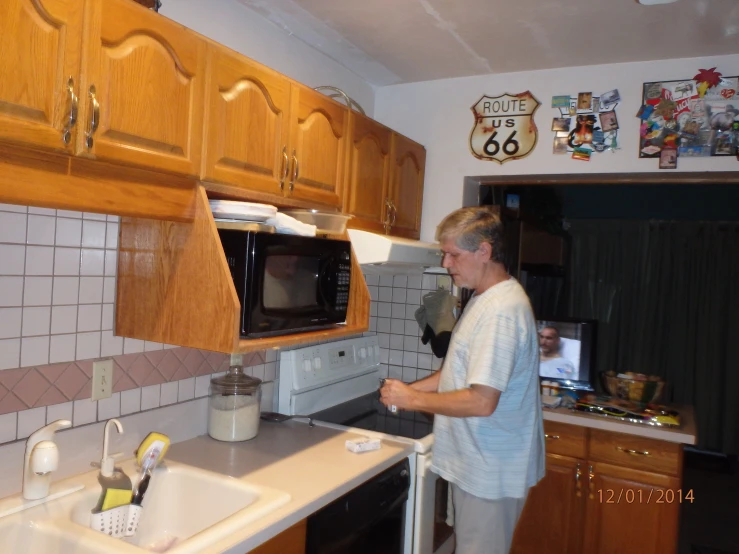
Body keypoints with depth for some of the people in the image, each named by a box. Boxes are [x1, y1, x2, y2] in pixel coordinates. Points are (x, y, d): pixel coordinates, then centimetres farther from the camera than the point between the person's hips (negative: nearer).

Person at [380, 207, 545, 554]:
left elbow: (481, 402, -28)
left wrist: (412, 399, -17)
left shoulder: (501, 310, -26)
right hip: (475, 462, 9)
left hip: (490, 470, -9)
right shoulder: (486, 299, 7)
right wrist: (415, 388, 3)